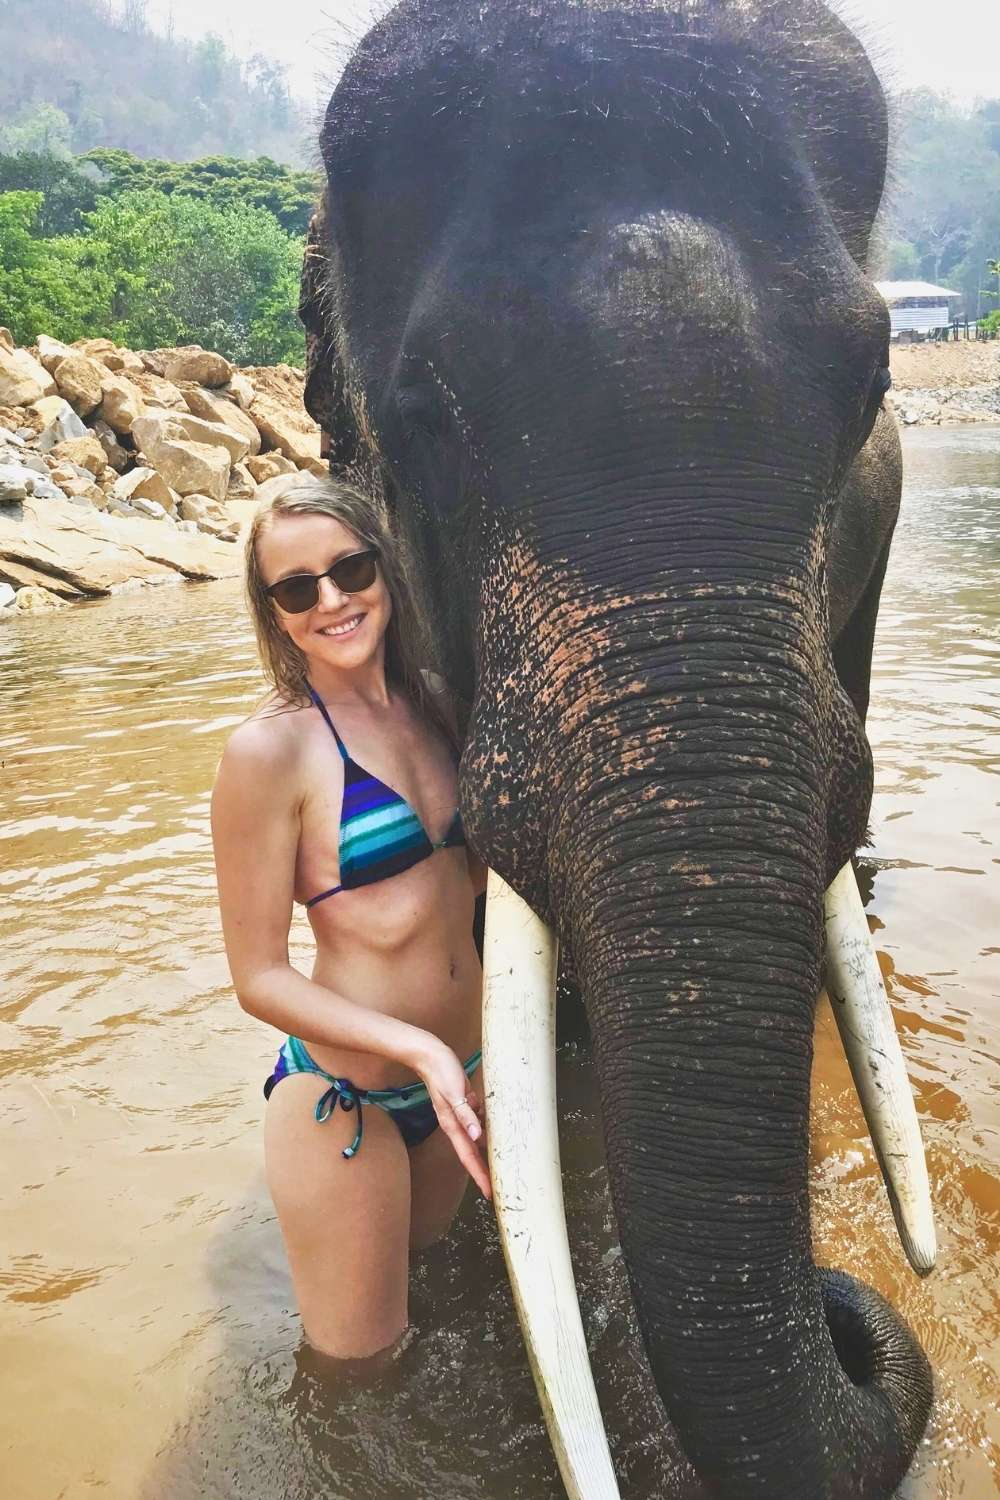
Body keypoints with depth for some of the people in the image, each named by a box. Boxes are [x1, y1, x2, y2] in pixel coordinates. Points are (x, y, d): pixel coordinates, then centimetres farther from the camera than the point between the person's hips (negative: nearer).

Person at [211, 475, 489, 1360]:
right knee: (361, 1348, 13)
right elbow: (259, 978, -17)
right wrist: (417, 1048, -27)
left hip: (467, 1063, 6)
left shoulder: (431, 703, 0)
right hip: (346, 1097, -6)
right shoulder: (272, 751, -20)